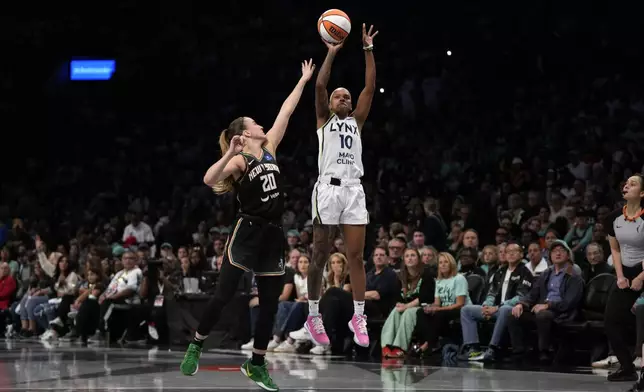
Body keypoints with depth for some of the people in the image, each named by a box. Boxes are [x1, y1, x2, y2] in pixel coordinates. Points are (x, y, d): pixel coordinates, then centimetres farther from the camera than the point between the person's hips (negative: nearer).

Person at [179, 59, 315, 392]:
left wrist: (304, 80, 17)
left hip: (273, 235, 6)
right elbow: (209, 180, -25)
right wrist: (229, 154, -35)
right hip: (247, 232, -6)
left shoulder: (269, 149, 11)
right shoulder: (239, 160, -8)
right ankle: (196, 346, 11)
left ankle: (256, 364, 16)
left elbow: (285, 112, 15)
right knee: (223, 295, -7)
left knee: (270, 304, 6)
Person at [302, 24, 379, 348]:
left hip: (354, 190, 3)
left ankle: (358, 316, 3)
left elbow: (370, 87, 12)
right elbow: (320, 85, -2)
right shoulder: (323, 118, 13)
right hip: (328, 188, -3)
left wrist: (368, 49, 7)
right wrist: (333, 52, -2)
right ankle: (313, 315, 8)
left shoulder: (356, 121, 20)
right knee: (320, 255, 1)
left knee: (356, 255, 0)